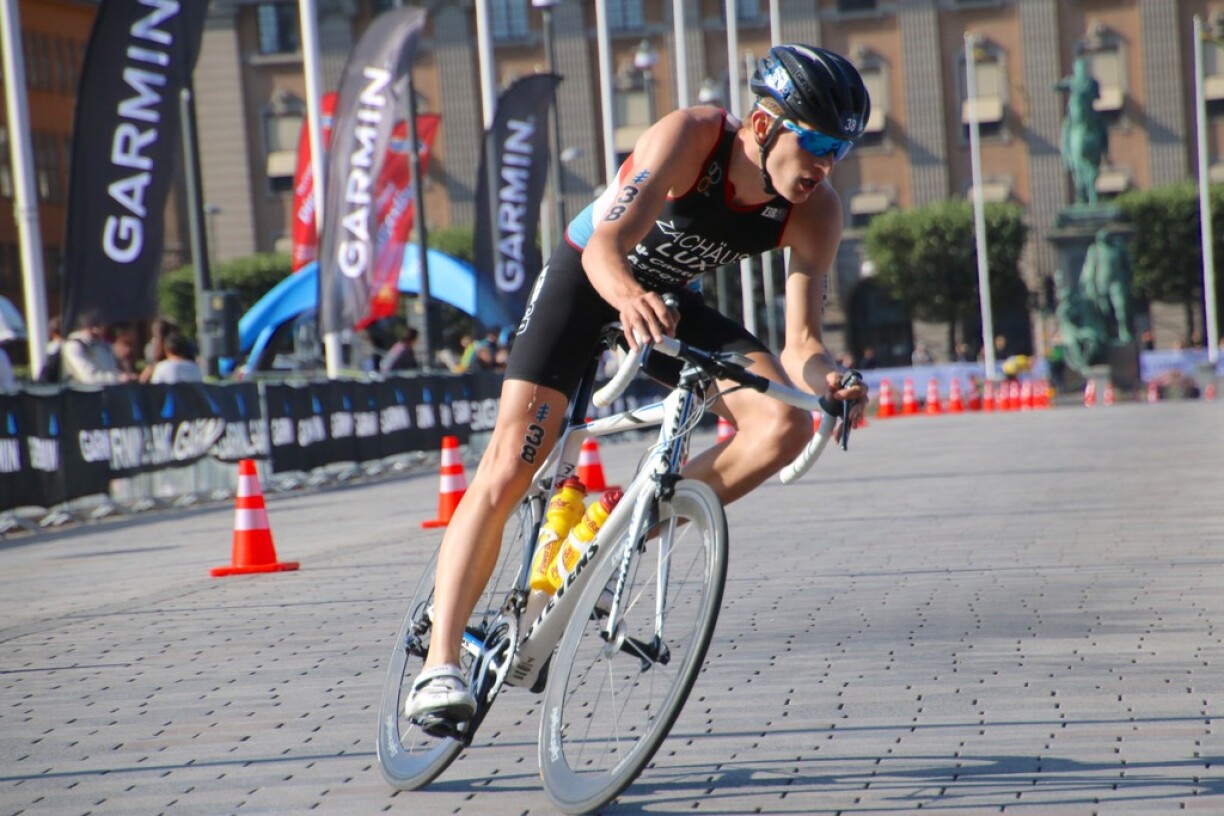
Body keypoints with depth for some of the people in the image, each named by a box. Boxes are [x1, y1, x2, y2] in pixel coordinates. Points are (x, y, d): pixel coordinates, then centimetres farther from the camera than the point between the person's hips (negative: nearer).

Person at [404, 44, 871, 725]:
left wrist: (826, 380, -45)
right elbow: (605, 247, -42)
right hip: (589, 277, -4)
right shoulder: (690, 137, -32)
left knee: (786, 425, -20)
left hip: (669, 300, 4)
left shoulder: (816, 213, -20)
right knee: (508, 470, -17)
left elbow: (802, 340, -22)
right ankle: (441, 664, -12)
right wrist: (630, 298, -64)